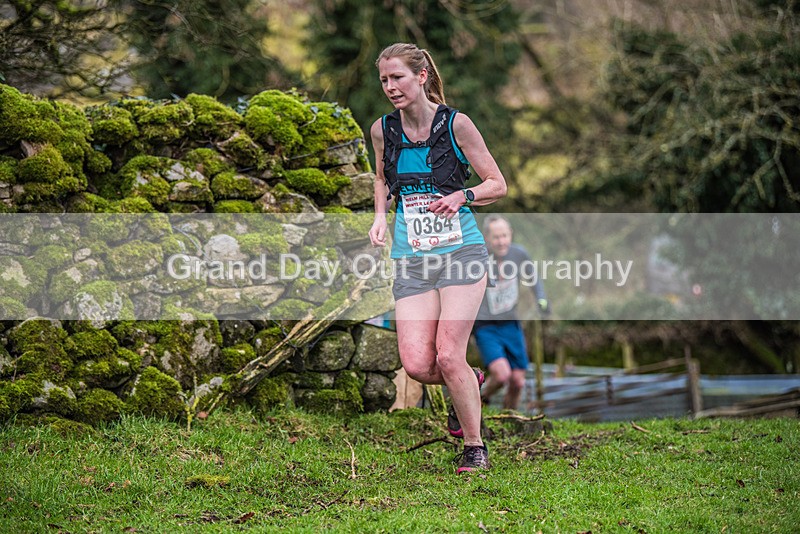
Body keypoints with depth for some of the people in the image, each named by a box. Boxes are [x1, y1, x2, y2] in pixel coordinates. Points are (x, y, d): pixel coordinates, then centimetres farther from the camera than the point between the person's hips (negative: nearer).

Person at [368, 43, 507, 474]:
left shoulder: (455, 124, -6)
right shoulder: (382, 130, 5)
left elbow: (497, 184, 1)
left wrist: (462, 196, -18)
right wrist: (380, 216, 6)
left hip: (461, 250, -3)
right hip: (411, 259, 3)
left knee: (448, 357, -13)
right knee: (417, 365, -9)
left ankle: (475, 446, 8)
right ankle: (471, 384, 25)